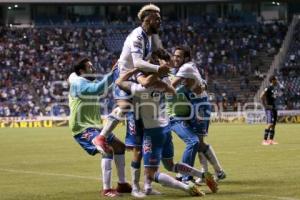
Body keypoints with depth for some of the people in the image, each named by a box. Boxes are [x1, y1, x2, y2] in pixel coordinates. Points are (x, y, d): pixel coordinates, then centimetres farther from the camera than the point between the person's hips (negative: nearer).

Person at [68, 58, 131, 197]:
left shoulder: (90, 83, 13)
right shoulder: (79, 84, -17)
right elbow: (99, 88, -33)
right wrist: (114, 73, -31)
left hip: (95, 127, 11)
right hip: (83, 129, -11)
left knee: (120, 146, 16)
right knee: (108, 150, -27)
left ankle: (122, 184, 22)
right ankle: (106, 189, -26)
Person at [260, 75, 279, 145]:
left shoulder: (274, 89, 15)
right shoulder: (268, 88, -13)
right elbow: (262, 96, -19)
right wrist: (265, 105, -17)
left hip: (274, 108, 9)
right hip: (269, 108, -9)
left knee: (273, 124, 8)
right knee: (270, 124, -16)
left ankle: (271, 140, 13)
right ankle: (264, 140, -15)